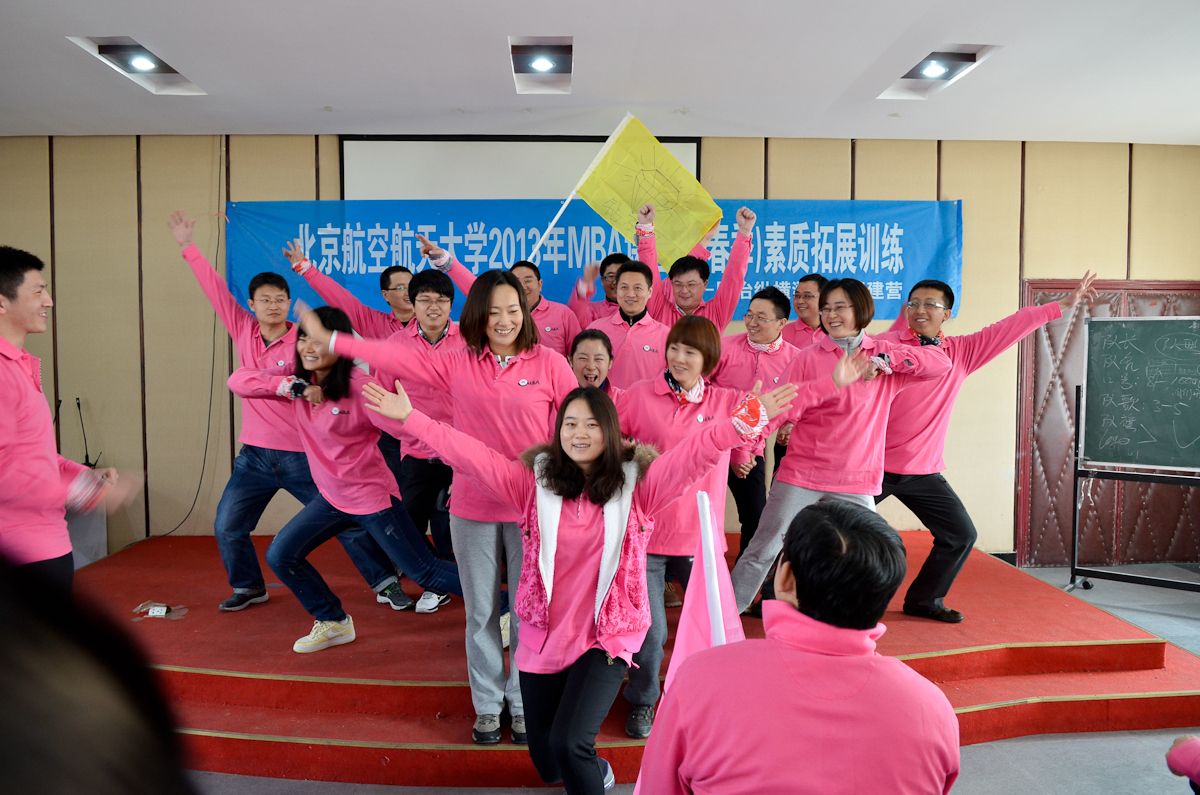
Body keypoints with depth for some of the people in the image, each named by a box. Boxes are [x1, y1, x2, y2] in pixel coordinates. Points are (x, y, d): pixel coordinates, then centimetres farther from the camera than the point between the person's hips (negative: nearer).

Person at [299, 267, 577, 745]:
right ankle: (487, 703, 33)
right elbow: (399, 360, 1)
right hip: (473, 508, 2)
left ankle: (524, 702, 30)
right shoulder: (457, 365, 1)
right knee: (481, 612, 14)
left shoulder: (548, 363, -4)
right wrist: (330, 340, -1)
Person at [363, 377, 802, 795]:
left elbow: (695, 453, -18)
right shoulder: (533, 481, -3)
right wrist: (410, 417, -12)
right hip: (542, 634, 3)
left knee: (568, 743, -19)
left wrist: (748, 417, -31)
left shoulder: (637, 484, -7)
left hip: (608, 634, -3)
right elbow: (472, 454, -7)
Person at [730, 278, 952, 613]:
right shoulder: (808, 358, 0)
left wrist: (884, 359, -13)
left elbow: (941, 364, -3)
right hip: (801, 476, -2)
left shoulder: (885, 354, 7)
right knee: (762, 550, 0)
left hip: (856, 483, 2)